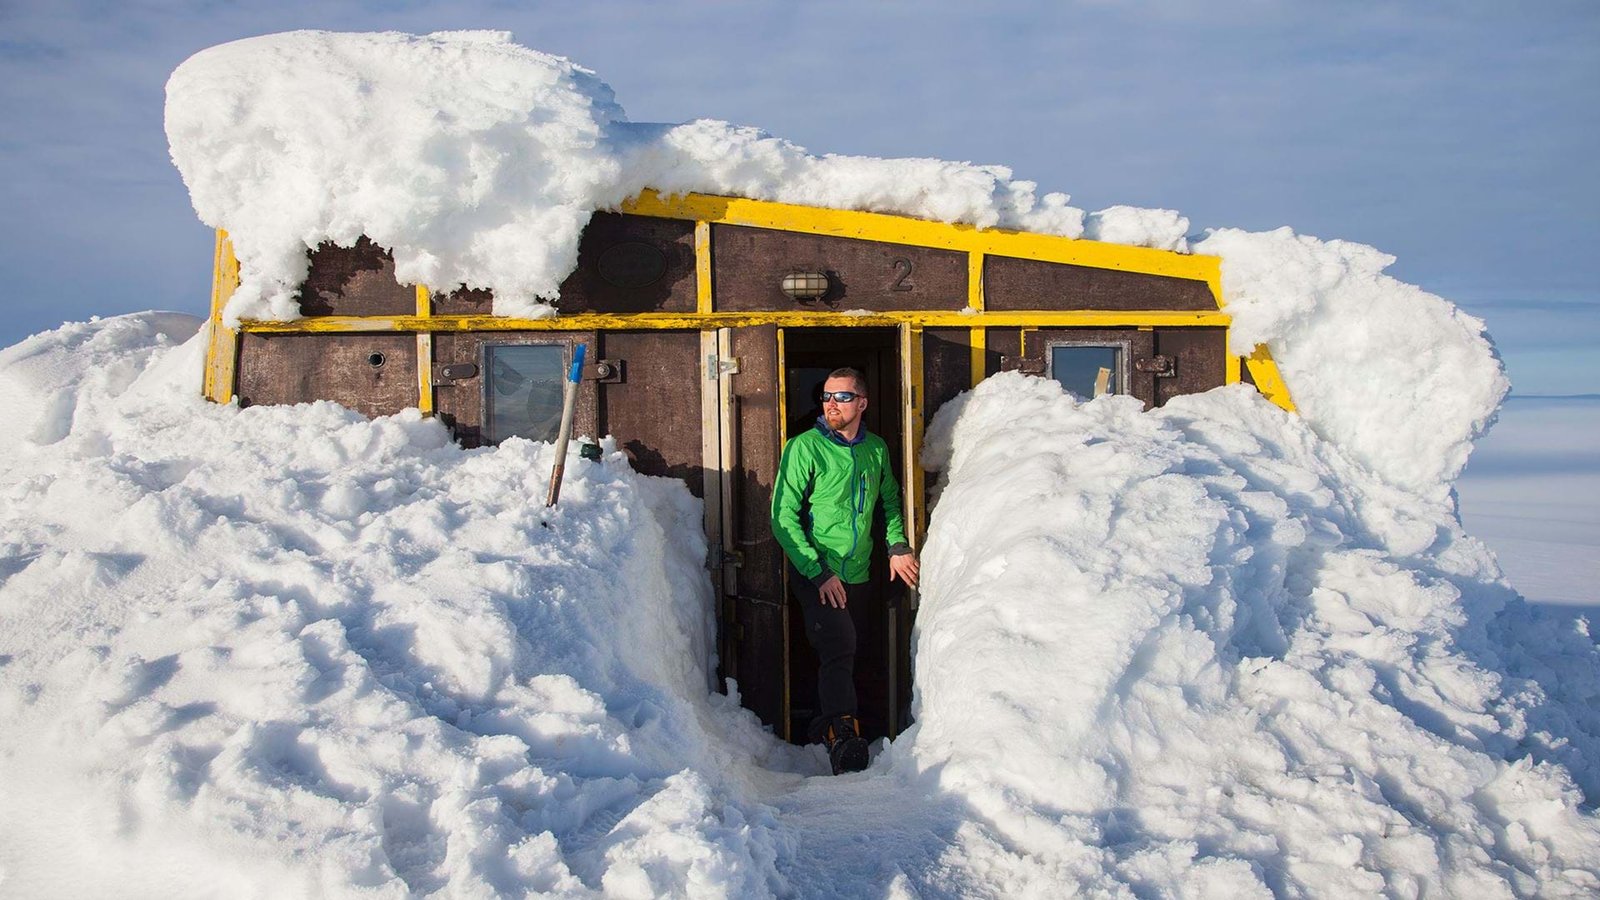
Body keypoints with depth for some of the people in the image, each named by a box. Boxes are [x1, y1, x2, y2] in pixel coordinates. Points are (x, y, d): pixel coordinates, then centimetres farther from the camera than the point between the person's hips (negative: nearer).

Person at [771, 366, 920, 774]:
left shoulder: (876, 449, 6)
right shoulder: (804, 447, -11)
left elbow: (890, 500, 23)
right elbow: (783, 516, -12)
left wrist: (897, 545, 7)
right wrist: (818, 573, -16)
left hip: (859, 576, 5)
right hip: (816, 576, -5)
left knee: (843, 652, 13)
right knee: (839, 649, -19)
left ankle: (825, 724, 29)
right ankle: (843, 735, -17)